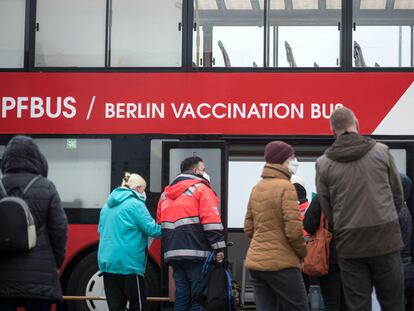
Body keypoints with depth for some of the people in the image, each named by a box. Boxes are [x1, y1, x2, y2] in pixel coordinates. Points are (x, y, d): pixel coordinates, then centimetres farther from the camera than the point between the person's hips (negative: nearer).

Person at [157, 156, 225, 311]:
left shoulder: (166, 194, 20)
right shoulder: (201, 189, -3)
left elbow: (160, 224, 21)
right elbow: (211, 221, -14)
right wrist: (219, 248, -14)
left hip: (173, 254, 7)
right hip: (196, 253, -6)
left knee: (181, 298, 9)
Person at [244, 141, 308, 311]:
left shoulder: (256, 188, 12)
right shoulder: (286, 187, -11)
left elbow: (249, 229, 13)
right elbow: (293, 230, -16)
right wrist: (303, 252, -1)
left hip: (255, 261, 7)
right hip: (281, 264, -7)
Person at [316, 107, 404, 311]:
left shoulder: (323, 163, 1)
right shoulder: (381, 151, 0)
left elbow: (326, 209, 3)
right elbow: (397, 195, 7)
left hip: (349, 244, 1)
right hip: (385, 239, -1)